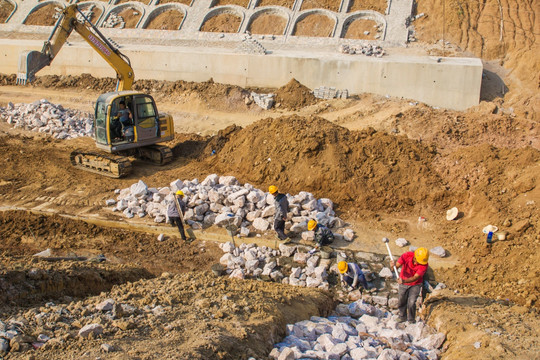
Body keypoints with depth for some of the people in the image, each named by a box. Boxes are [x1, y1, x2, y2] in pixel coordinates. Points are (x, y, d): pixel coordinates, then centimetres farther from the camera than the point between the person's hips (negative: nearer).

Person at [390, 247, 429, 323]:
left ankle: (411, 320, 13)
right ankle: (403, 317, 40)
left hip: (415, 284, -2)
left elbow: (415, 278, -35)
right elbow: (397, 265, -27)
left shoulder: (424, 264, -30)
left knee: (411, 303, -12)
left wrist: (404, 281, -51)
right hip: (403, 283, 2)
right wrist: (393, 264, -52)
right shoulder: (407, 255, -27)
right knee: (401, 302, 13)